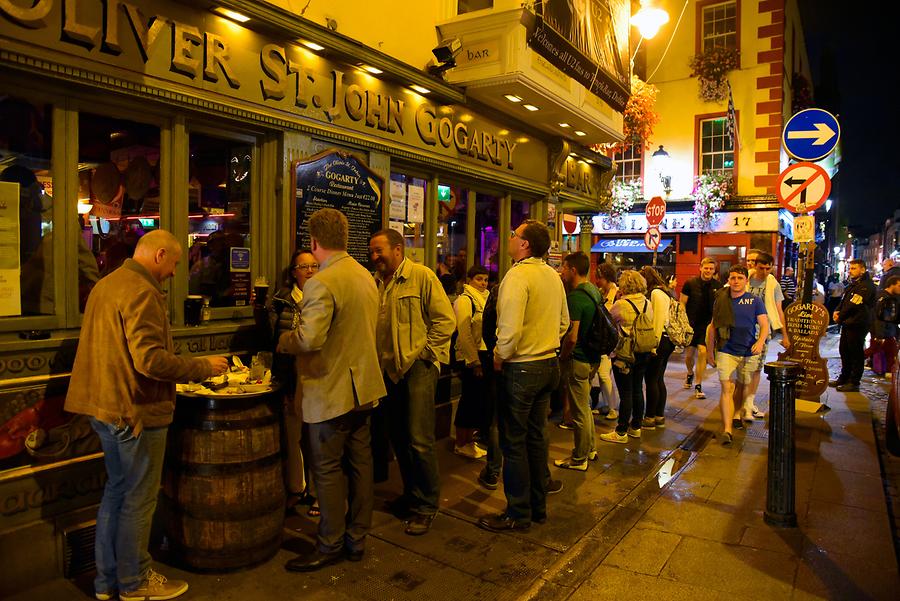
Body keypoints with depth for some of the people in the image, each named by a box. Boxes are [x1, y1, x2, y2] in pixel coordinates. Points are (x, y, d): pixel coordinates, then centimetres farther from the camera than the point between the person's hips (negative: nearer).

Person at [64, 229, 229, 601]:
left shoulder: (107, 284, 12)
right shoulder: (142, 292, -19)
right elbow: (150, 359, -27)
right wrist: (202, 367, -17)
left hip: (106, 406, 10)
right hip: (136, 410, -10)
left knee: (116, 491, 19)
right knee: (138, 499, 5)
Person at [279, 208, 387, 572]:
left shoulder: (321, 283, -20)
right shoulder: (366, 276, 8)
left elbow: (309, 338, -27)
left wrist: (282, 341, -9)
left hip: (330, 390, -8)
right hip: (363, 387, 9)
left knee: (328, 470, 6)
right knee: (359, 464, 14)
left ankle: (330, 545, 20)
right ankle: (357, 539, 27)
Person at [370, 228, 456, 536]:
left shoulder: (422, 276, -8)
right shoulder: (376, 283, 8)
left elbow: (446, 320, -10)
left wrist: (423, 353, -10)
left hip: (417, 367, -6)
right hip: (389, 370, 6)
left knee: (419, 440, -5)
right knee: (399, 438, 14)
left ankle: (426, 506, 12)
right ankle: (411, 495, 32)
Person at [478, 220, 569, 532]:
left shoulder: (517, 275, -18)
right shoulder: (553, 275, 8)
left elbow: (511, 328, -26)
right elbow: (564, 322, 17)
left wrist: (499, 356, -10)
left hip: (521, 368, -8)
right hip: (549, 364, 9)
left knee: (514, 442, 4)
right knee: (536, 436, 17)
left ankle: (518, 513, 15)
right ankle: (538, 506, 28)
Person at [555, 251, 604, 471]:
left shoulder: (575, 297, -22)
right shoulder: (595, 291, 7)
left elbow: (572, 337, -26)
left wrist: (562, 357, -12)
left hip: (578, 360, -9)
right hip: (593, 357, 9)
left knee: (579, 411, 3)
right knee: (585, 405, 23)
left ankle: (579, 459, 17)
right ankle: (589, 449, 36)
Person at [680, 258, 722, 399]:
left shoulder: (718, 286, 0)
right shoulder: (690, 284, -3)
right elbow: (682, 303, 1)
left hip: (708, 325, 0)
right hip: (691, 324, 0)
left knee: (703, 352, -11)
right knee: (689, 354, 8)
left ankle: (698, 386, 2)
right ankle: (690, 374, 42)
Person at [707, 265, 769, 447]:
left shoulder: (755, 301, 0)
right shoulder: (721, 301, 3)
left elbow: (764, 325, -3)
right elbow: (713, 327, 9)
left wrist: (760, 342, -22)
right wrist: (710, 352, 9)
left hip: (749, 353, 1)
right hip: (726, 352, 0)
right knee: (727, 388, -10)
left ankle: (737, 415, 40)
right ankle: (727, 430, -15)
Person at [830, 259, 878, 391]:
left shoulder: (866, 286, -16)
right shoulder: (854, 284, 16)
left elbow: (853, 305, -20)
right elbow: (844, 300, 19)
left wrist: (840, 317, -11)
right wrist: (838, 311, 0)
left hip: (857, 324, -10)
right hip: (848, 323, 10)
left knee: (856, 354, -3)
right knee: (844, 351, 16)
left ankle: (854, 382, 3)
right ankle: (844, 378, 28)